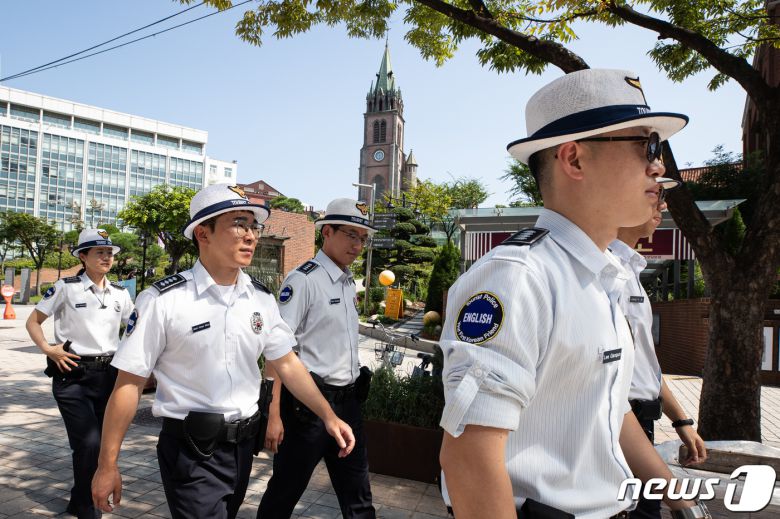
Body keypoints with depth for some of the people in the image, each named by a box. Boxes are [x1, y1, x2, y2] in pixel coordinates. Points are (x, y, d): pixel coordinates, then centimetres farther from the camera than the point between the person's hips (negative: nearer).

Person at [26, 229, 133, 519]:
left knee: (104, 443, 12)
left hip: (108, 375, 5)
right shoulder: (66, 287, -5)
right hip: (73, 375, -4)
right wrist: (48, 349, -10)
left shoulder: (120, 293, 7)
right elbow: (33, 322, 4)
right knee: (89, 444, -12)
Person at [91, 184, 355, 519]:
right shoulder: (163, 301, -15)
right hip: (191, 453, -5)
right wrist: (107, 465, -8)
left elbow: (287, 364, 6)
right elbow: (129, 383, -12)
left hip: (243, 445, 6)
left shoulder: (262, 299, 0)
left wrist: (329, 417, 0)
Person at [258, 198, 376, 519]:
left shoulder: (349, 282, 11)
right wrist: (274, 416, -19)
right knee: (286, 491, 10)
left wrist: (354, 392, 18)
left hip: (348, 399, 7)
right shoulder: (303, 280, -13)